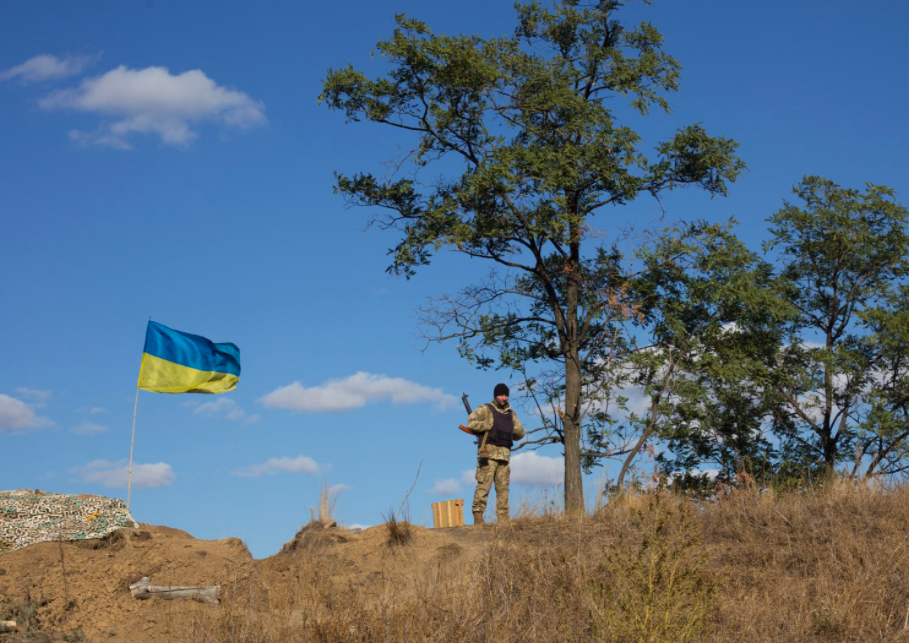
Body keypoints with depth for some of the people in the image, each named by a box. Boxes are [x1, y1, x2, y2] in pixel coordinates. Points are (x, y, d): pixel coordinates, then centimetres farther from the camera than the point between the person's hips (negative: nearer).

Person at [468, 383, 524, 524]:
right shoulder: (485, 410, 4)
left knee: (503, 487, 5)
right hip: (488, 452, -5)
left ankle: (503, 518, 7)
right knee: (484, 485, -10)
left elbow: (520, 434, 26)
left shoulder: (511, 414, 20)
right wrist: (490, 424, -9)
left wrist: (514, 430, 9)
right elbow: (471, 423, -10)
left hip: (505, 454, 6)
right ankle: (478, 515, -9)